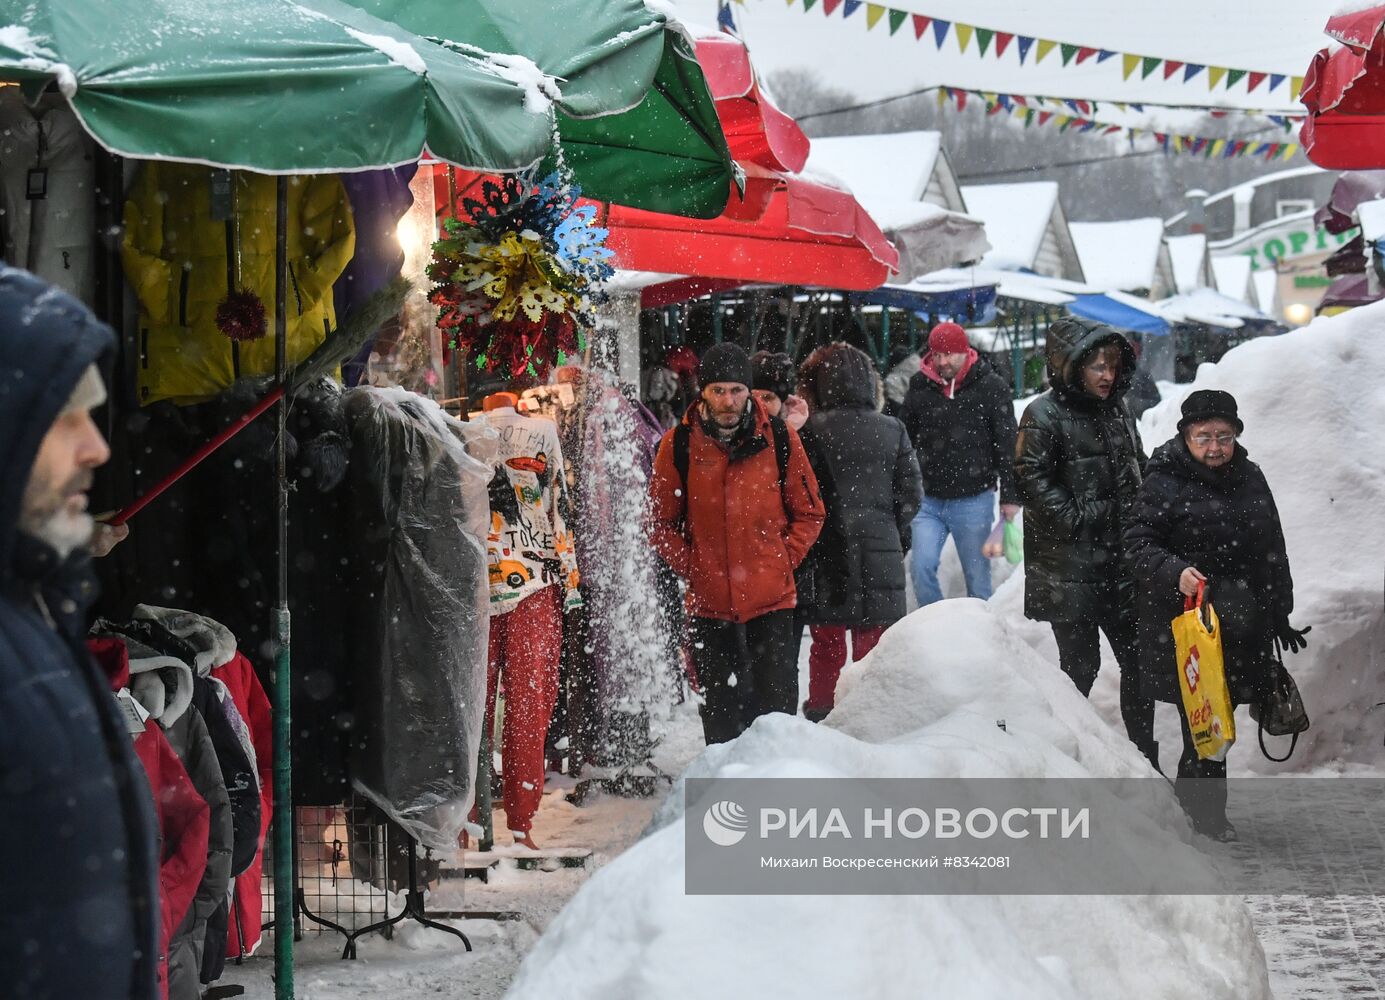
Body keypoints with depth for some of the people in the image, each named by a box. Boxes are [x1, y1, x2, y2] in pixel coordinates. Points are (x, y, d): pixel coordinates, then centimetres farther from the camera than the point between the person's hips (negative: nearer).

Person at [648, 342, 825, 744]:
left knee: (778, 702, 1)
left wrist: (782, 562, -4)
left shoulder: (780, 438, -2)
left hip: (772, 599, 0)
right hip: (708, 602, 1)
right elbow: (661, 521, 7)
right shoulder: (679, 444, -2)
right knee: (721, 709, 9)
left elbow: (809, 513, 7)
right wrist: (691, 567, -4)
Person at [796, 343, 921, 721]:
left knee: (826, 645, 11)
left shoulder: (812, 431, -9)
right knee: (873, 644, 10)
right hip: (881, 550, 2)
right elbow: (912, 493, 3)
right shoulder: (893, 430, 1)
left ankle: (820, 714, 12)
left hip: (829, 552, -2)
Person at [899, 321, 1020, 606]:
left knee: (977, 575, 5)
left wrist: (1010, 496, -5)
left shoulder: (991, 387, -4)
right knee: (921, 566, -9)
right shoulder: (920, 388, 3)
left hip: (974, 500, -2)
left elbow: (1008, 445, -2)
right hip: (929, 500, 2)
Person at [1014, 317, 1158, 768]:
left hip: (1120, 563, 7)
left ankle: (1144, 759, 20)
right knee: (1081, 663, -3)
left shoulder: (1117, 411, 14)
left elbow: (1138, 472, 25)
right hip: (1070, 566, -7)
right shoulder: (1045, 415, -9)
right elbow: (1031, 480, -15)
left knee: (1138, 660, 9)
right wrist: (1077, 518, -17)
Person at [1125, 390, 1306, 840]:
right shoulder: (1164, 482, -6)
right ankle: (1206, 809, 5)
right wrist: (1175, 572, -27)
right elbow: (1137, 543, -9)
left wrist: (1280, 614, 19)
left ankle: (1192, 788, 28)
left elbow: (1274, 551, 19)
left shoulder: (1249, 478, 12)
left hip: (1242, 624, 6)